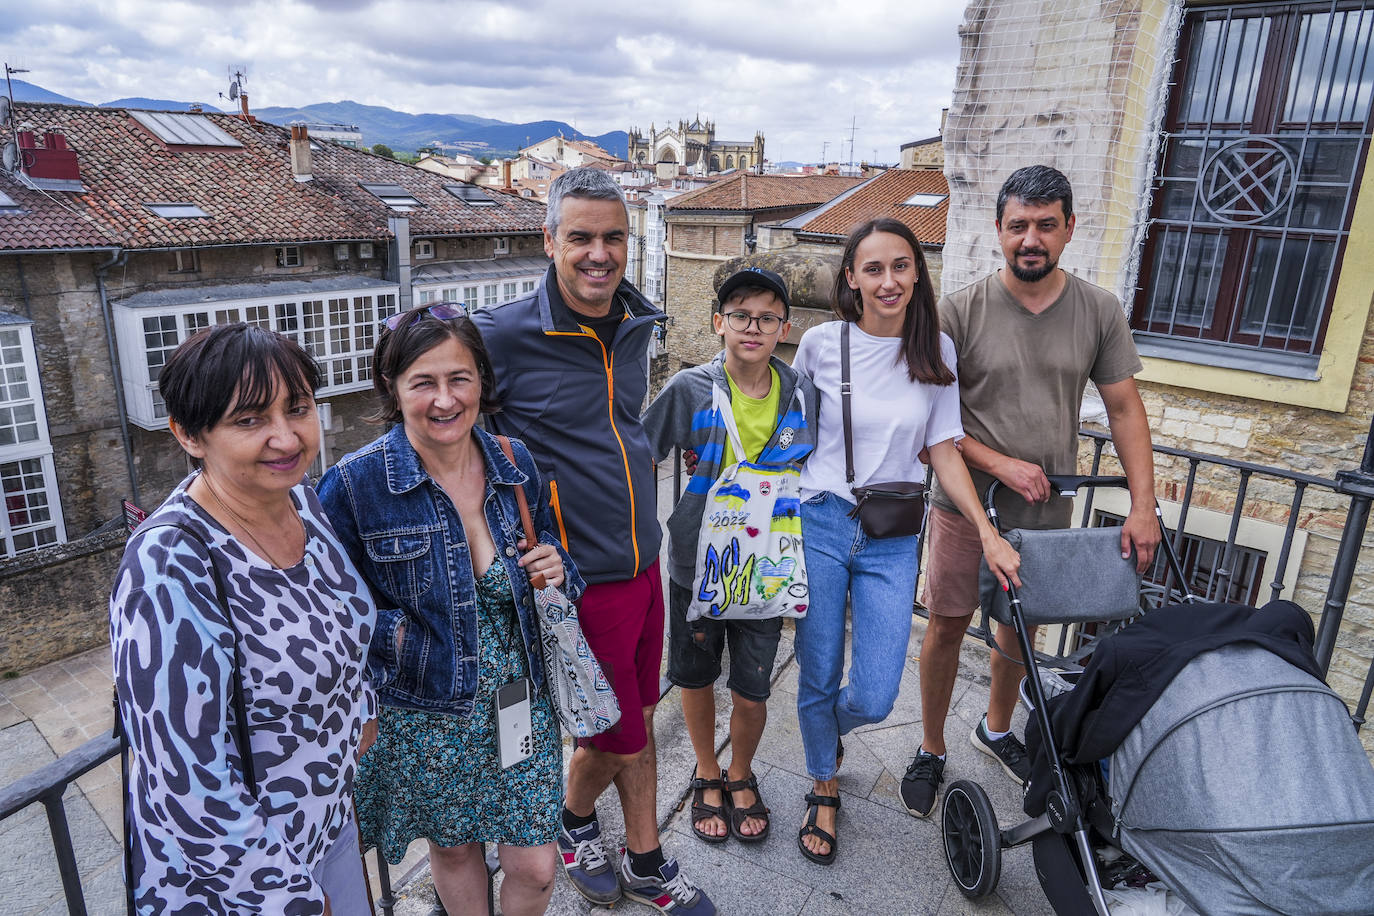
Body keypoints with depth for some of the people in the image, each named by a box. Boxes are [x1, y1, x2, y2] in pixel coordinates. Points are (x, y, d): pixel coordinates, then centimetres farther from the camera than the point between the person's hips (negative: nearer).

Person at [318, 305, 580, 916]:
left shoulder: (515, 464, -5)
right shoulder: (355, 485, -16)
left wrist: (556, 569, -9)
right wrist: (398, 633, -23)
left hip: (520, 699, 3)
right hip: (423, 714, -2)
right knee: (453, 847, 22)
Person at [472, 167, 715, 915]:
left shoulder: (635, 325, 5)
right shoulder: (504, 335, -17)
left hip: (643, 565, 7)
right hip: (578, 579, -6)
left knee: (638, 719, 20)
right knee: (618, 737, 8)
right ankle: (574, 820, 41)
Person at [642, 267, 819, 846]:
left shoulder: (802, 397, -5)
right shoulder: (689, 390, -11)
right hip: (696, 564, 0)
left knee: (751, 692, 9)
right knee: (696, 678, 16)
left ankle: (741, 776, 40)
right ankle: (708, 775, 43)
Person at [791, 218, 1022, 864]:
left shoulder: (935, 350, 0)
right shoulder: (821, 343, -5)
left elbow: (944, 450, 3)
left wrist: (988, 533, -6)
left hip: (892, 540, 1)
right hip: (820, 524, -1)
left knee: (873, 699, 2)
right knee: (818, 680, 9)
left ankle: (827, 732, 39)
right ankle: (824, 786, 38)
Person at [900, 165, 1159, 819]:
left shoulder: (1099, 311, -2)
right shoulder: (961, 311, -10)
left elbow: (1124, 408, 1)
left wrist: (1143, 505, -7)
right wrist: (1001, 464, -19)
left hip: (1049, 509, 3)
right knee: (948, 625, 6)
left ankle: (996, 729, 43)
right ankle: (930, 751, 26)